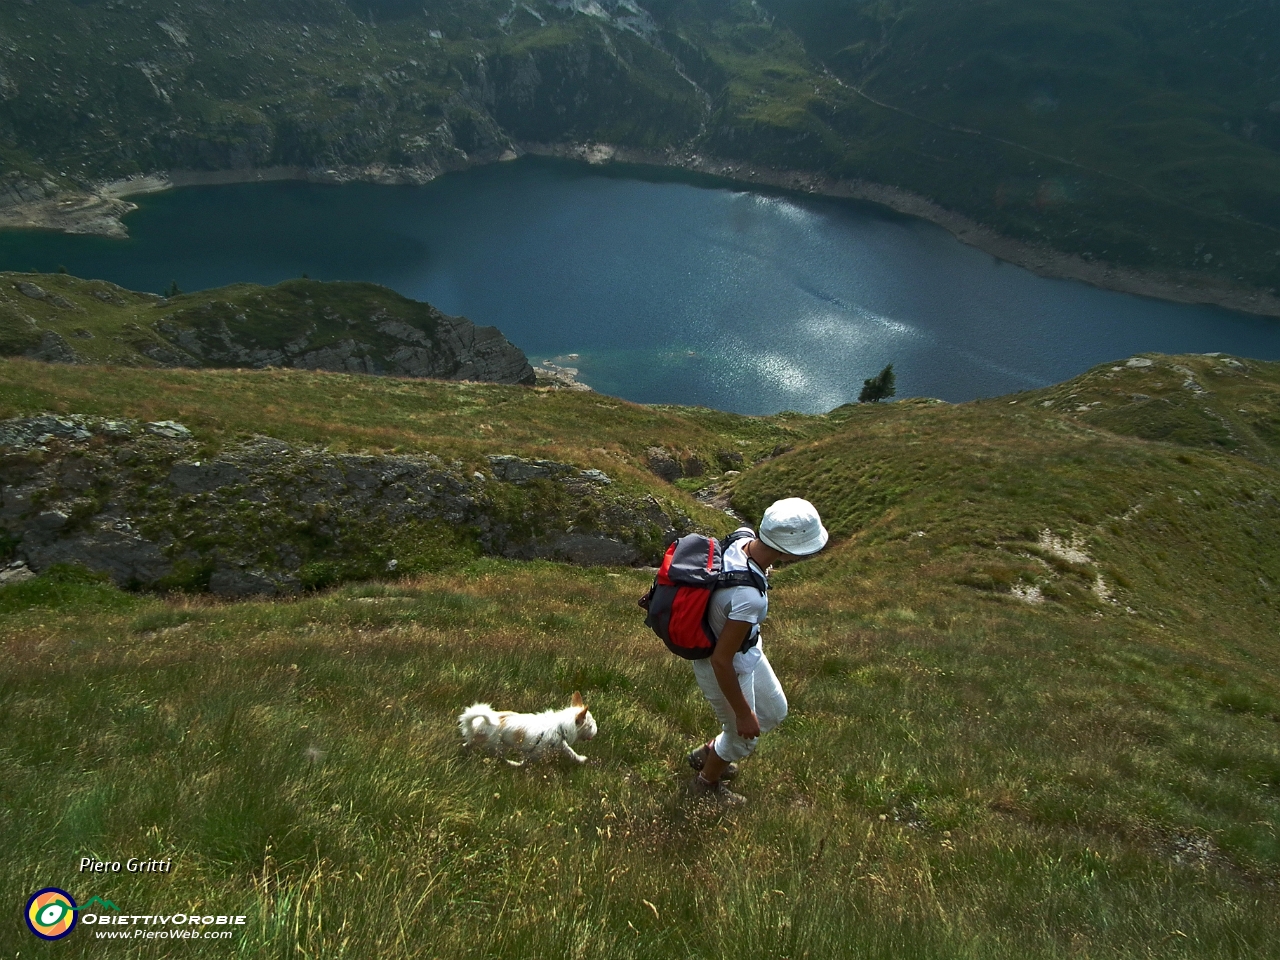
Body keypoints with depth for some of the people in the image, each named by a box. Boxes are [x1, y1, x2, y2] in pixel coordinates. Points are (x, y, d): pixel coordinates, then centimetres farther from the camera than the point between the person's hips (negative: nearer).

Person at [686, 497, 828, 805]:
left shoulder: (742, 543, -18)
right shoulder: (749, 597, -42)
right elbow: (721, 661, -32)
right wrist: (743, 713, -18)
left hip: (747, 650, 8)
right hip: (726, 669, -8)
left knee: (774, 712, 29)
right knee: (744, 737, 20)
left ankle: (708, 753, 50)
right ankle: (707, 782, 50)